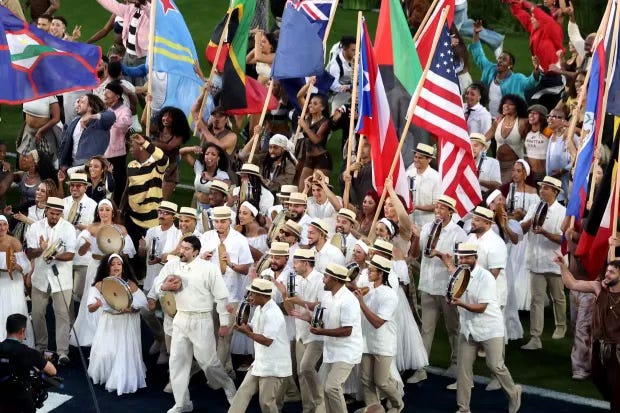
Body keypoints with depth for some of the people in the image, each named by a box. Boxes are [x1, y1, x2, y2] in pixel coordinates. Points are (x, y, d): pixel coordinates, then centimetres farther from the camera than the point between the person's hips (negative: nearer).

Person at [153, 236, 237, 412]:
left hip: (201, 320, -5)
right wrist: (164, 286, -15)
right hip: (180, 319, 5)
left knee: (207, 360, 0)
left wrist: (224, 323, -5)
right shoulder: (172, 265, 2)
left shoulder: (209, 269, -11)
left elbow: (221, 297, -7)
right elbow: (157, 283, 10)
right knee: (177, 361, 6)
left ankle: (229, 388, 26)